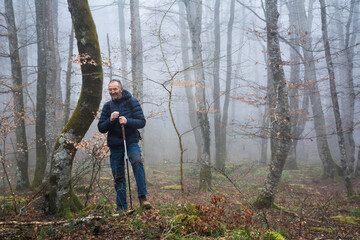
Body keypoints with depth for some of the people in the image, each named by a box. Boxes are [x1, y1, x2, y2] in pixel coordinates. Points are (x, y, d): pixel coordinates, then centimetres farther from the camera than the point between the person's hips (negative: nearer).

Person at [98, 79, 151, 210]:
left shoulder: (132, 102, 1)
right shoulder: (107, 106, 10)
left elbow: (142, 122, -5)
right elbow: (101, 128, 7)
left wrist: (127, 121, -23)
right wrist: (110, 120, -13)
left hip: (131, 141, -3)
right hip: (115, 144, 3)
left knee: (137, 162, -31)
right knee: (118, 176, 4)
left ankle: (143, 197, -28)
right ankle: (121, 207, 14)